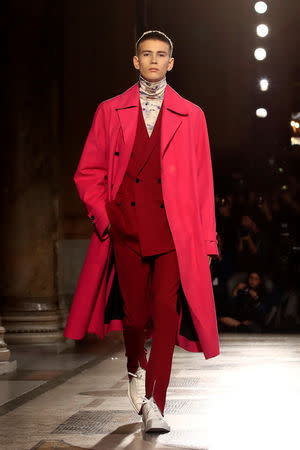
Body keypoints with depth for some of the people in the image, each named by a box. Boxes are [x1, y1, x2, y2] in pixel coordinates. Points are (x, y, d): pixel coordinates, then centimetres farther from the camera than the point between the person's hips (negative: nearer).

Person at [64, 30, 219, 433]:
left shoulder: (191, 116, 11)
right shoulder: (110, 112, 12)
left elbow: (203, 181, 9)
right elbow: (88, 172, 13)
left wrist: (207, 239, 4)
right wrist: (104, 216, -1)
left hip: (175, 230, -1)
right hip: (127, 229, 1)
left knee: (167, 307, -13)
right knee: (134, 311, 5)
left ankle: (153, 403, -8)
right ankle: (136, 370, 37)